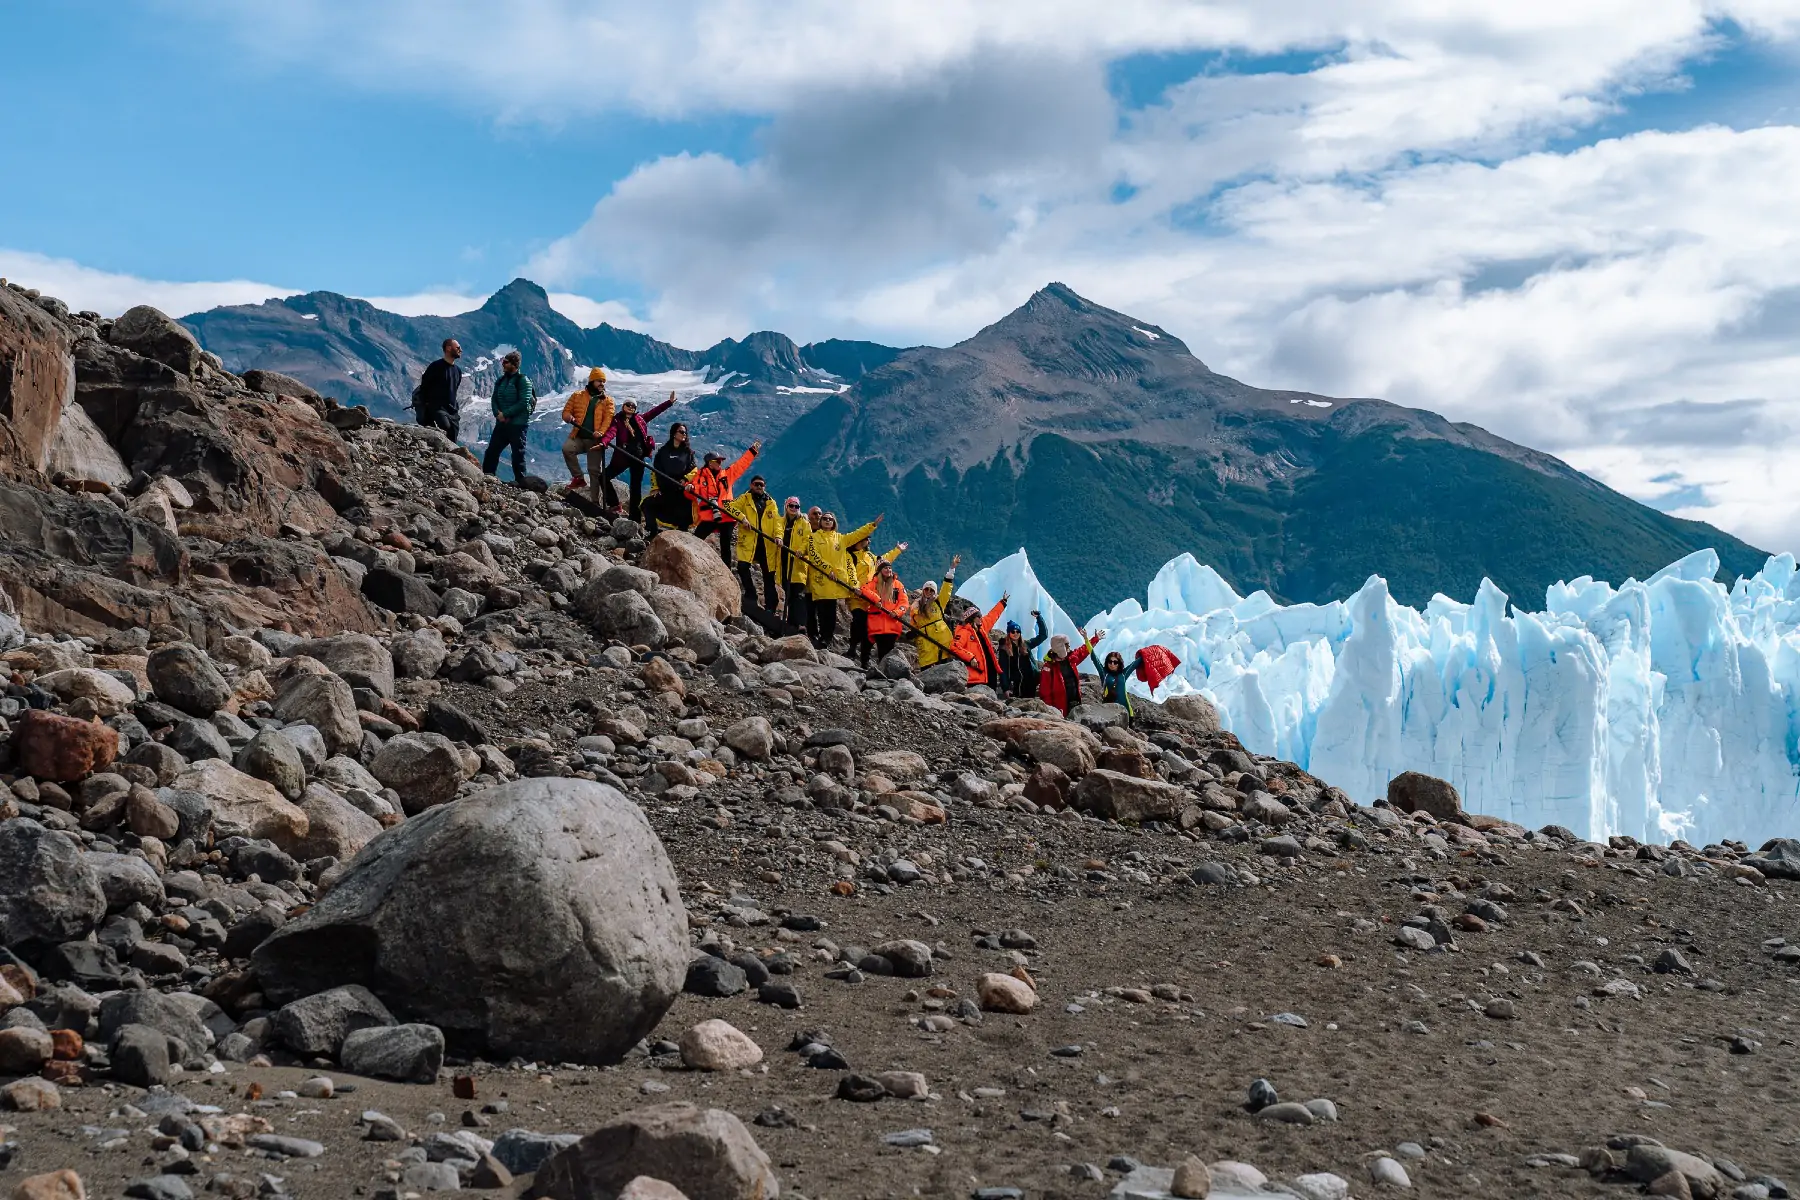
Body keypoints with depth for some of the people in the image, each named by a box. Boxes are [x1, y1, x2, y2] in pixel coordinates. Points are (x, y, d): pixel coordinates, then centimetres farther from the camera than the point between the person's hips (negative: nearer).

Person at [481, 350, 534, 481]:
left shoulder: (523, 381, -8)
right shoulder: (500, 381, 14)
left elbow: (524, 402, -16)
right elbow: (494, 399, 13)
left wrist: (505, 414, -17)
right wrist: (497, 413, -7)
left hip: (518, 424, -7)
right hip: (501, 423, 7)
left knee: (518, 454, -1)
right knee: (492, 451, 3)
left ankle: (520, 481, 4)